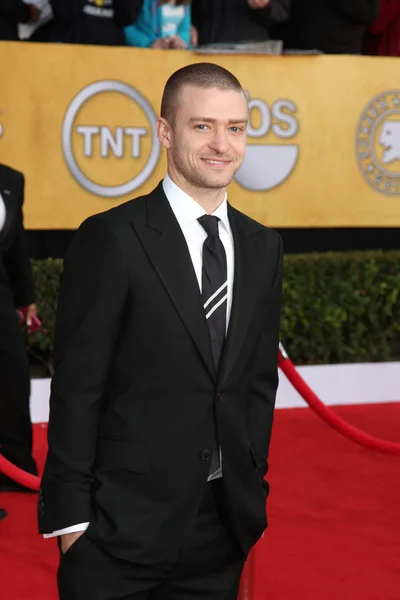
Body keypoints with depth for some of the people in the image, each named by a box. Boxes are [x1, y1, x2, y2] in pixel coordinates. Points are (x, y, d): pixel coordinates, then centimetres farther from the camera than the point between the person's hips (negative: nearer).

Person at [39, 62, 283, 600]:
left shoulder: (263, 248, 10)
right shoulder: (110, 239, -9)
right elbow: (77, 387, -10)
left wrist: (254, 488, 10)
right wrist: (71, 516, -12)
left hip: (224, 526, 5)